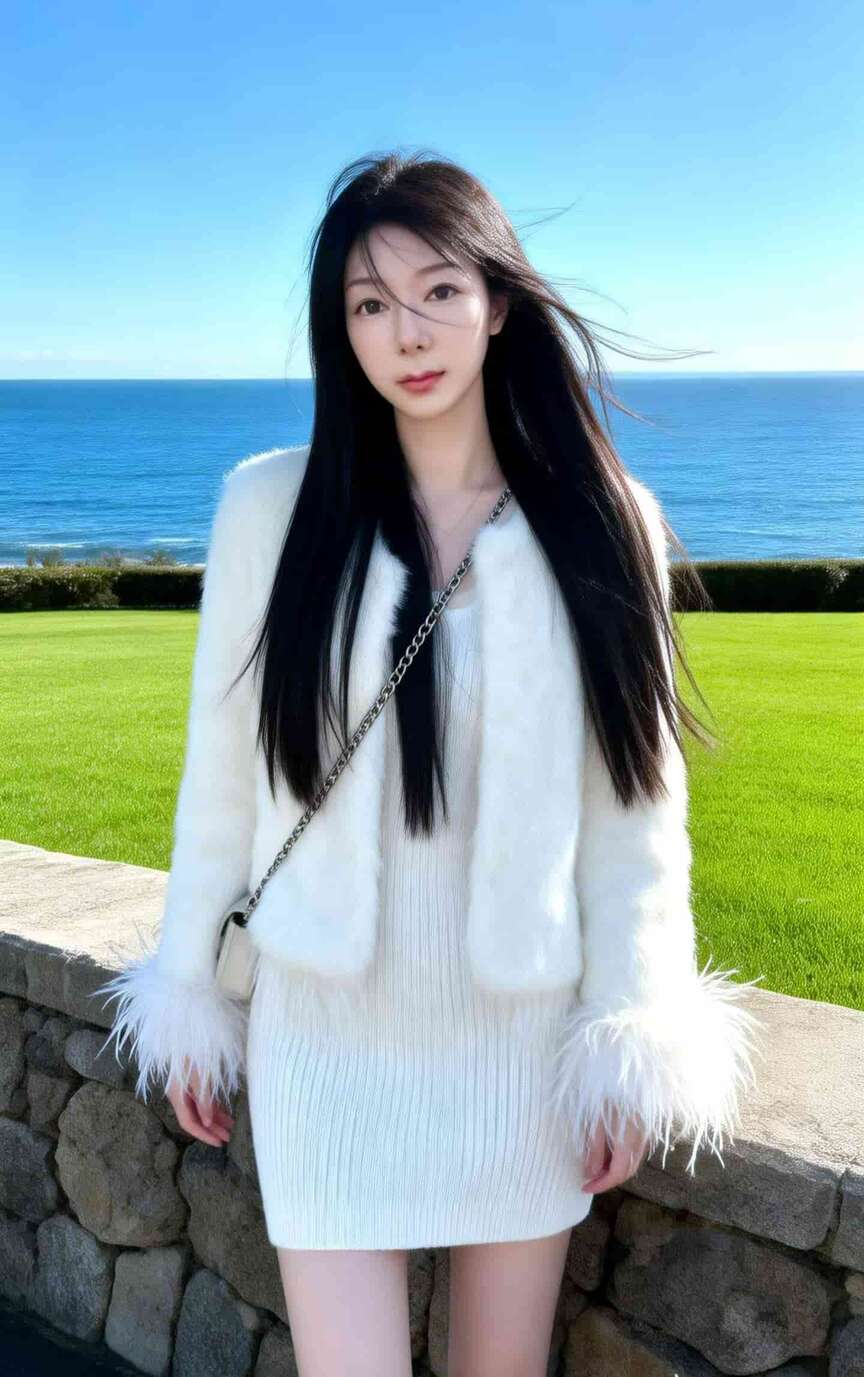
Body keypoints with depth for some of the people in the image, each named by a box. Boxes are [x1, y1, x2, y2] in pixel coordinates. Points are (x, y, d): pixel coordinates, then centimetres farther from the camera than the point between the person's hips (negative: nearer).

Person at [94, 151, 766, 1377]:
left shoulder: (602, 524, -5)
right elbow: (220, 773, 0)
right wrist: (191, 994, 5)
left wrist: (633, 1037, -3)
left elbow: (638, 804, -2)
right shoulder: (271, 505, -6)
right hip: (329, 1029, 0)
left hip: (527, 1032, 1)